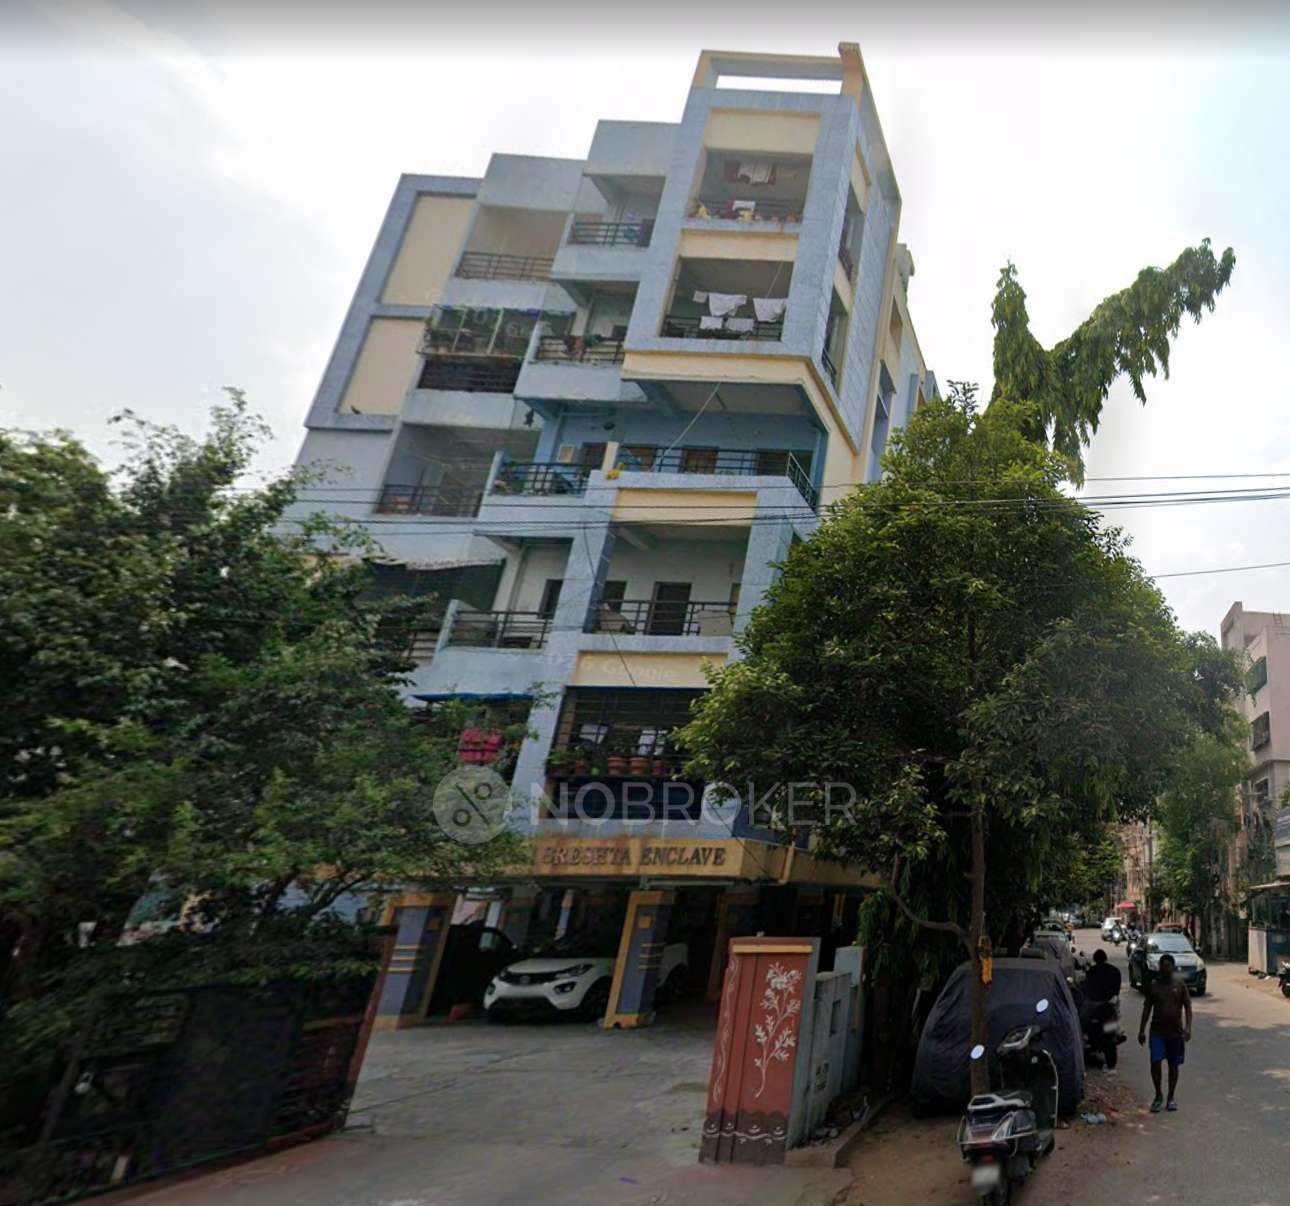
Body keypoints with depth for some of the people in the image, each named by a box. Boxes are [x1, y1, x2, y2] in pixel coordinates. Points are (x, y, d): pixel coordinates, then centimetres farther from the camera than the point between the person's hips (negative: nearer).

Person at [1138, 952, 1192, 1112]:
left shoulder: (1180, 985, 0)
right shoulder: (1152, 985, 2)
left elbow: (1187, 1007, -1)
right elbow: (1147, 1008, 6)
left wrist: (1187, 1027, -15)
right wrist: (1142, 1030, 5)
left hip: (1175, 1032, 0)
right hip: (1157, 1031, 0)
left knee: (1173, 1065, 8)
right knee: (1155, 1063, -9)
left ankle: (1171, 1098, 23)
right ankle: (1158, 1096, 9)